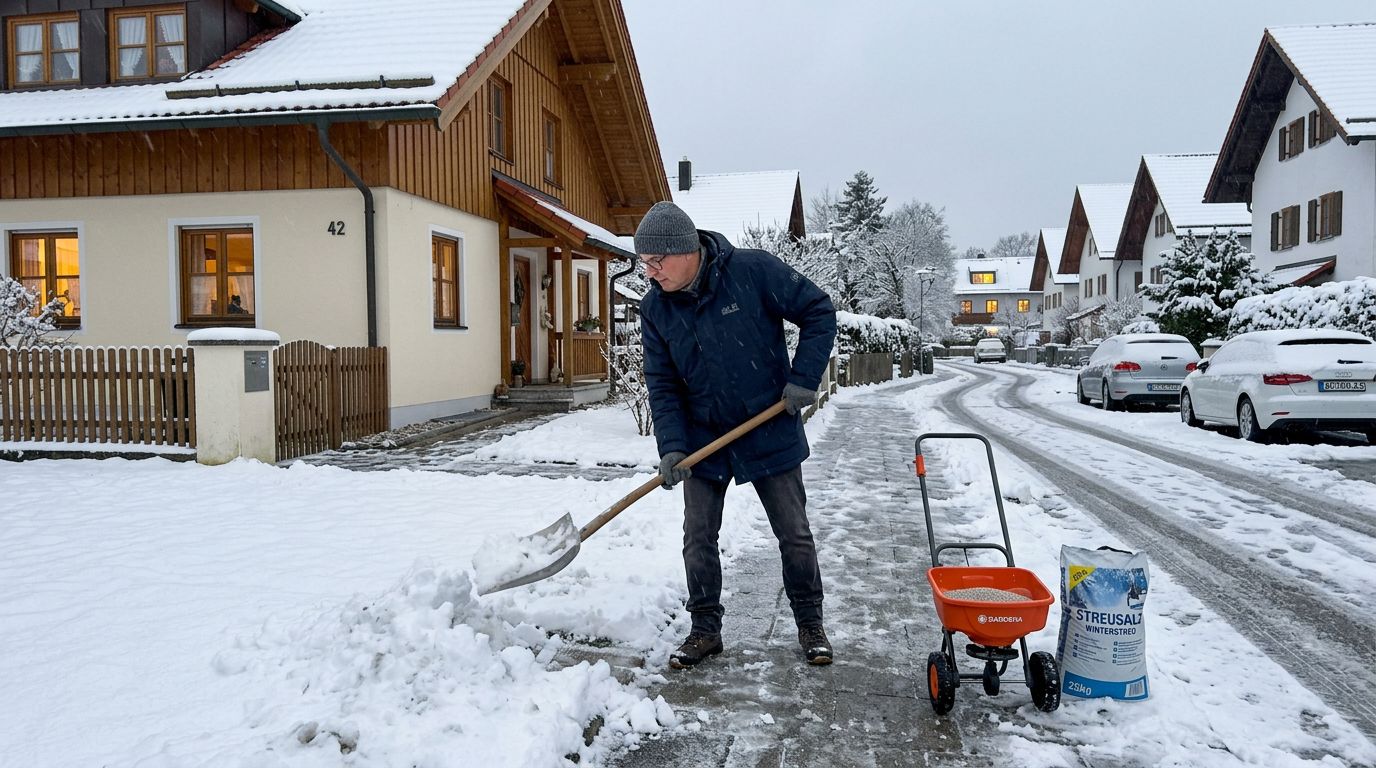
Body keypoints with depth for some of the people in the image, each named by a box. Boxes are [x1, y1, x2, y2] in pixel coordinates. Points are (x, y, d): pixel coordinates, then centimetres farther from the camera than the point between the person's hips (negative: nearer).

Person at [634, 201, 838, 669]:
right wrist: (671, 447, -16)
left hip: (771, 432, -3)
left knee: (794, 534, 9)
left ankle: (810, 624, 27)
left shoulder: (755, 270, -18)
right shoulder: (655, 308, -6)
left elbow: (819, 312, -10)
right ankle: (705, 630, 23)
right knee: (698, 538, 6)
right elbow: (662, 385, -5)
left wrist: (804, 378, -17)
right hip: (704, 438, 3)